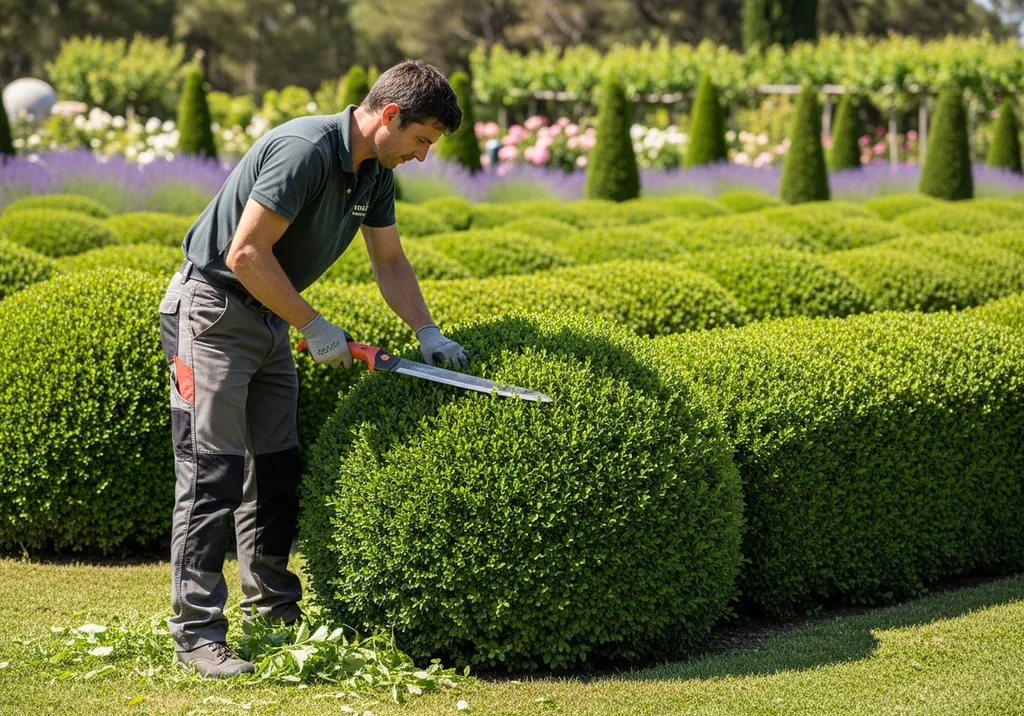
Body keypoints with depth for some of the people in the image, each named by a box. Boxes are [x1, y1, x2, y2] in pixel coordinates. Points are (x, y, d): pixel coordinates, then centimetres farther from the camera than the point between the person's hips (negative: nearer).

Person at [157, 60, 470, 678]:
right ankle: (197, 631, -7)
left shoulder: (375, 171, 3)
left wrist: (429, 333, 4)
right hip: (212, 309, -9)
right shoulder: (305, 150, -26)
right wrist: (315, 327, -20)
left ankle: (273, 608, 20)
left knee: (278, 466, 11)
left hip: (269, 318, 9)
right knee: (214, 473, -10)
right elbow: (246, 254, -28)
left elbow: (390, 260, 16)